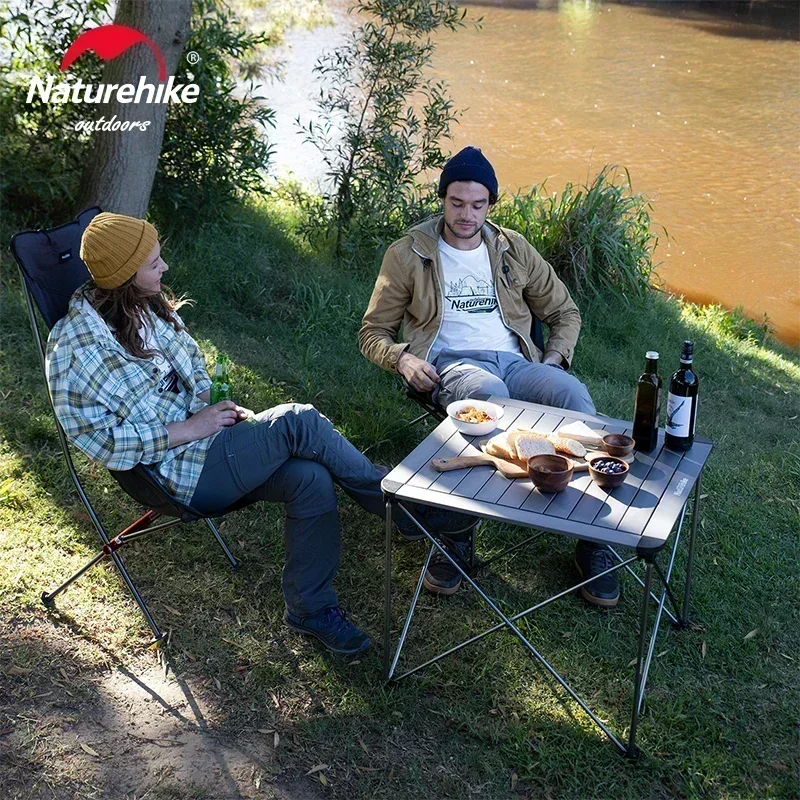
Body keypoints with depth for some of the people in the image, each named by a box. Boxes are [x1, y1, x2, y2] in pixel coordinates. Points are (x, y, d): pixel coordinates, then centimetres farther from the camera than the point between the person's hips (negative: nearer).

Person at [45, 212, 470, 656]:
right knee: (299, 421, -24)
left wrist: (214, 406, 1)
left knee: (310, 478, -17)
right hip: (177, 470, -7)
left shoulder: (147, 305, 6)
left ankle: (311, 606, 0)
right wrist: (189, 428, -19)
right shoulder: (76, 343, -17)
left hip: (198, 432, 8)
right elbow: (99, 439, -18)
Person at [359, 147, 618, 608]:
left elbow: (565, 312, 25)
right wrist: (402, 358, -10)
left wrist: (555, 358, 4)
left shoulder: (513, 249, 19)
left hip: (514, 361, 3)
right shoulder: (408, 255, 11)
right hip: (451, 363, -3)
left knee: (574, 394, -32)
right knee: (490, 395, -42)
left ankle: (594, 541, -25)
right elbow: (374, 332, 13)